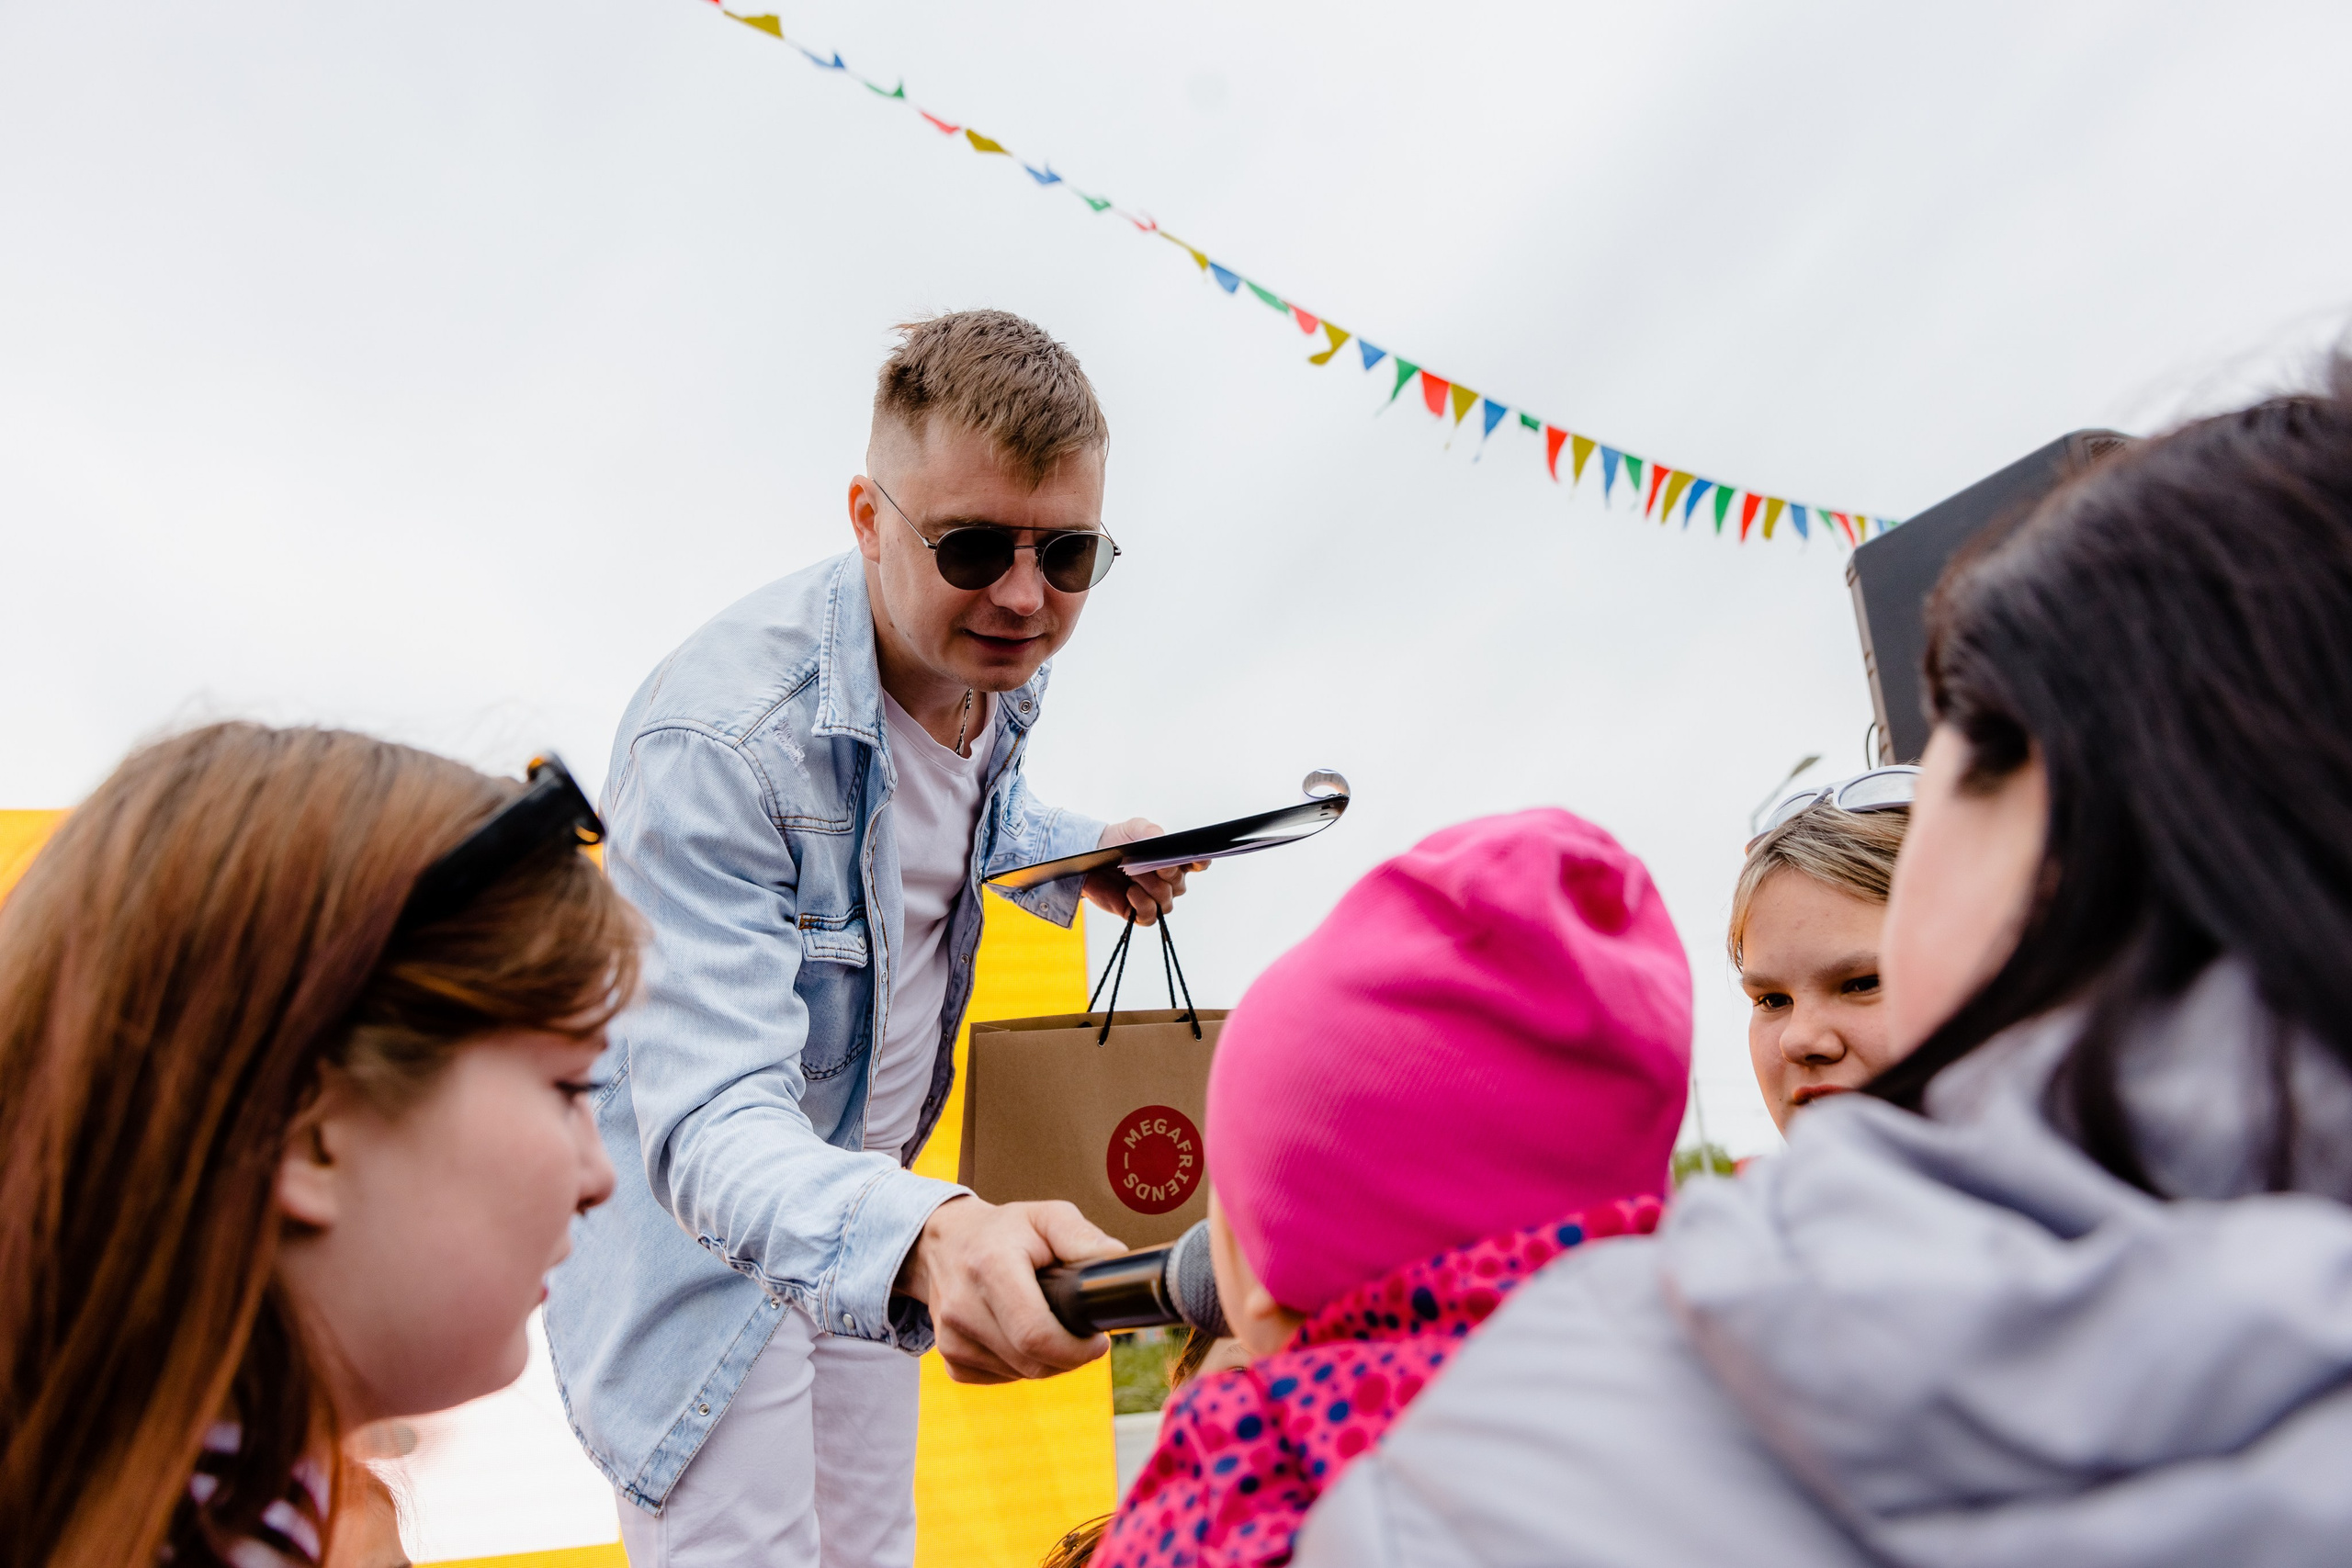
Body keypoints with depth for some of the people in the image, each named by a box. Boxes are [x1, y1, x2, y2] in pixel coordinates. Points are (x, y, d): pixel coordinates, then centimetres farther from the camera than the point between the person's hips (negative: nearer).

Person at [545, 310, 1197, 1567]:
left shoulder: (999, 665, -9)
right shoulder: (719, 737, -33)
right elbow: (709, 1119, -41)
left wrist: (1083, 857, 0)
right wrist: (923, 1238, -59)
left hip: (866, 1208, 7)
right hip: (700, 1240, -7)